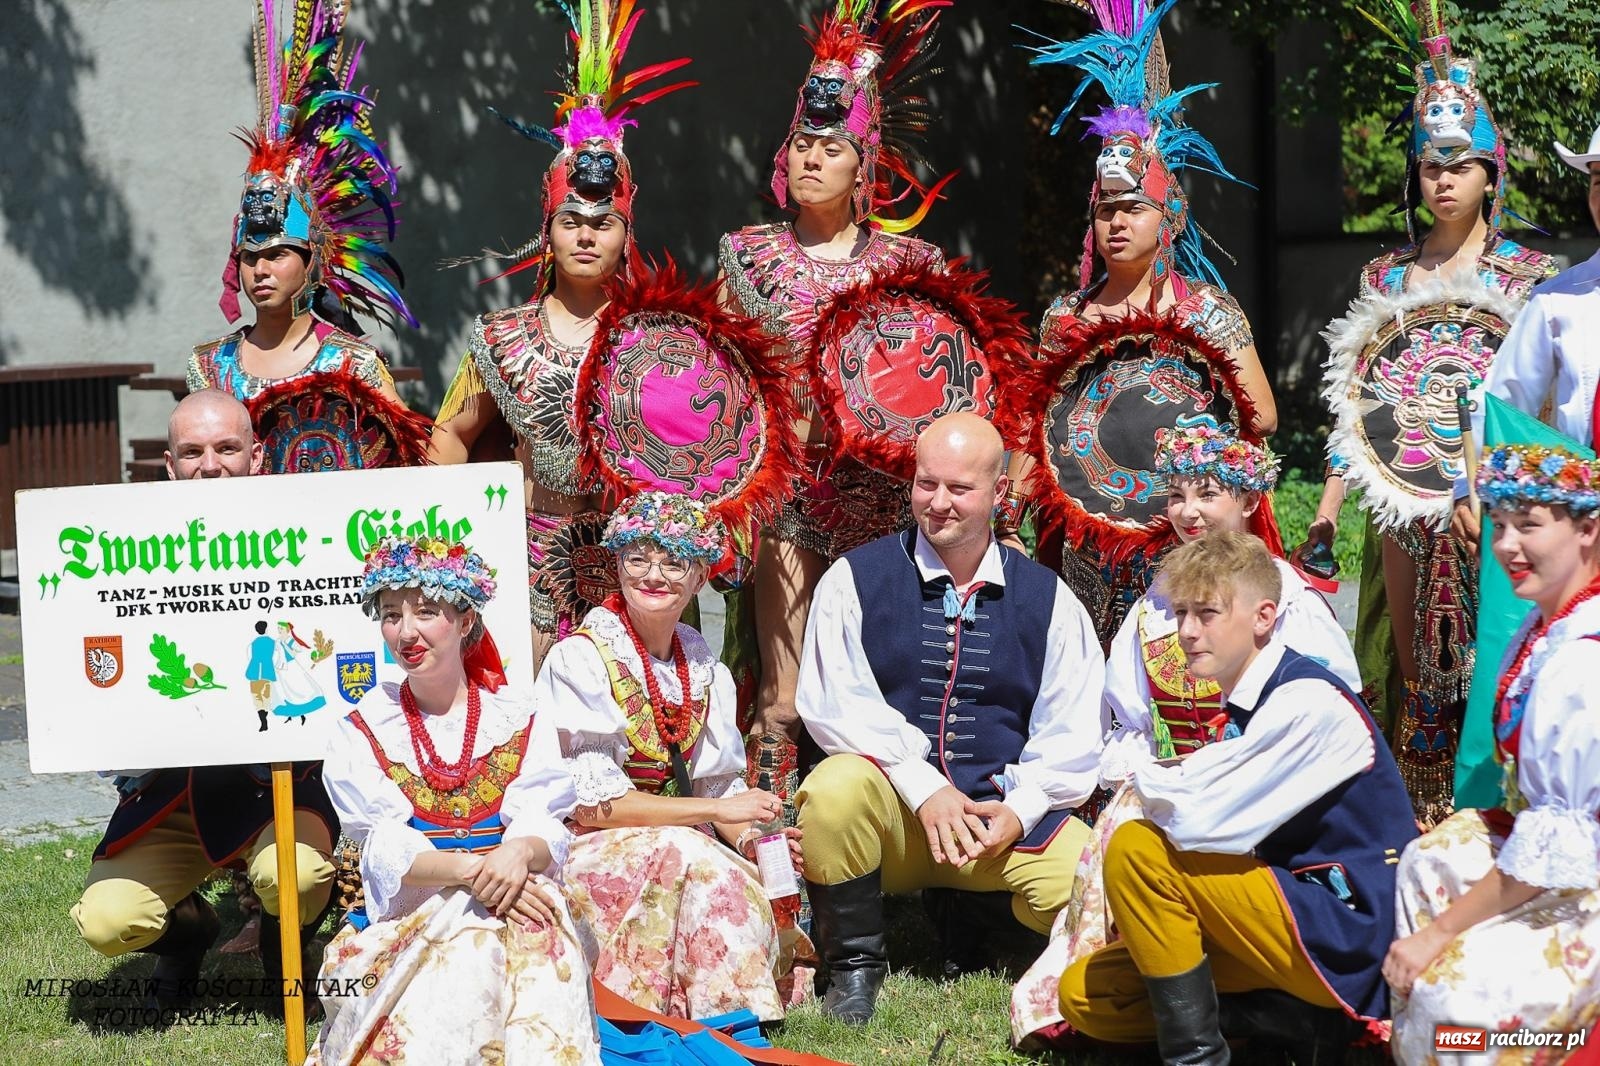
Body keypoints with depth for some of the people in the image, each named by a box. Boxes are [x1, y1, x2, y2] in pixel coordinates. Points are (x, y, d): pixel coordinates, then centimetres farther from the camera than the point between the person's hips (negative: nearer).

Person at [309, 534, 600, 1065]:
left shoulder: (521, 718, 13)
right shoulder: (361, 733, 10)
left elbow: (546, 828, 0)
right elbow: (385, 850, -5)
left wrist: (520, 852, -26)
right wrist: (471, 869, -24)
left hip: (518, 899, 1)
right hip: (415, 912, -1)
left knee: (539, 943, -33)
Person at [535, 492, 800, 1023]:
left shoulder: (702, 664, 9)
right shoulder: (581, 658, -10)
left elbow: (716, 781, 10)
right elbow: (592, 803, -16)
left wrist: (751, 836, -13)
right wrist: (718, 810, -19)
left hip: (683, 842, 5)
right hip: (587, 853, -5)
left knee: (744, 880, -27)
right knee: (690, 854, -33)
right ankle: (727, 1018, -26)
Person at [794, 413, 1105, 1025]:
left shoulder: (1048, 601, 9)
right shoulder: (855, 581, 2)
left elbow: (1072, 733, 4)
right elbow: (835, 703, -9)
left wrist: (1019, 811, -12)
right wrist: (925, 789, -19)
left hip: (1004, 818, 1)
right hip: (889, 812, -1)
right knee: (840, 784, -36)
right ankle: (855, 963, -12)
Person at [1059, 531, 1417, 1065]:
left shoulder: (1308, 703, -17)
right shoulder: (1250, 701, 11)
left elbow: (1207, 825, -24)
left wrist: (1151, 781, -5)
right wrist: (1178, 780, -9)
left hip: (1349, 943, -10)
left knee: (1137, 847, -19)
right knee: (1084, 996, 5)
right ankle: (1297, 1015, 1)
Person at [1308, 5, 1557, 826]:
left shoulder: (1527, 275, 4)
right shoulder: (1385, 276, 12)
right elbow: (1353, 399, 11)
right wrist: (1326, 509, 5)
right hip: (1403, 498, 3)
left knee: (1485, 654, -7)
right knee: (1410, 657, 4)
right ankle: (1415, 815, 12)